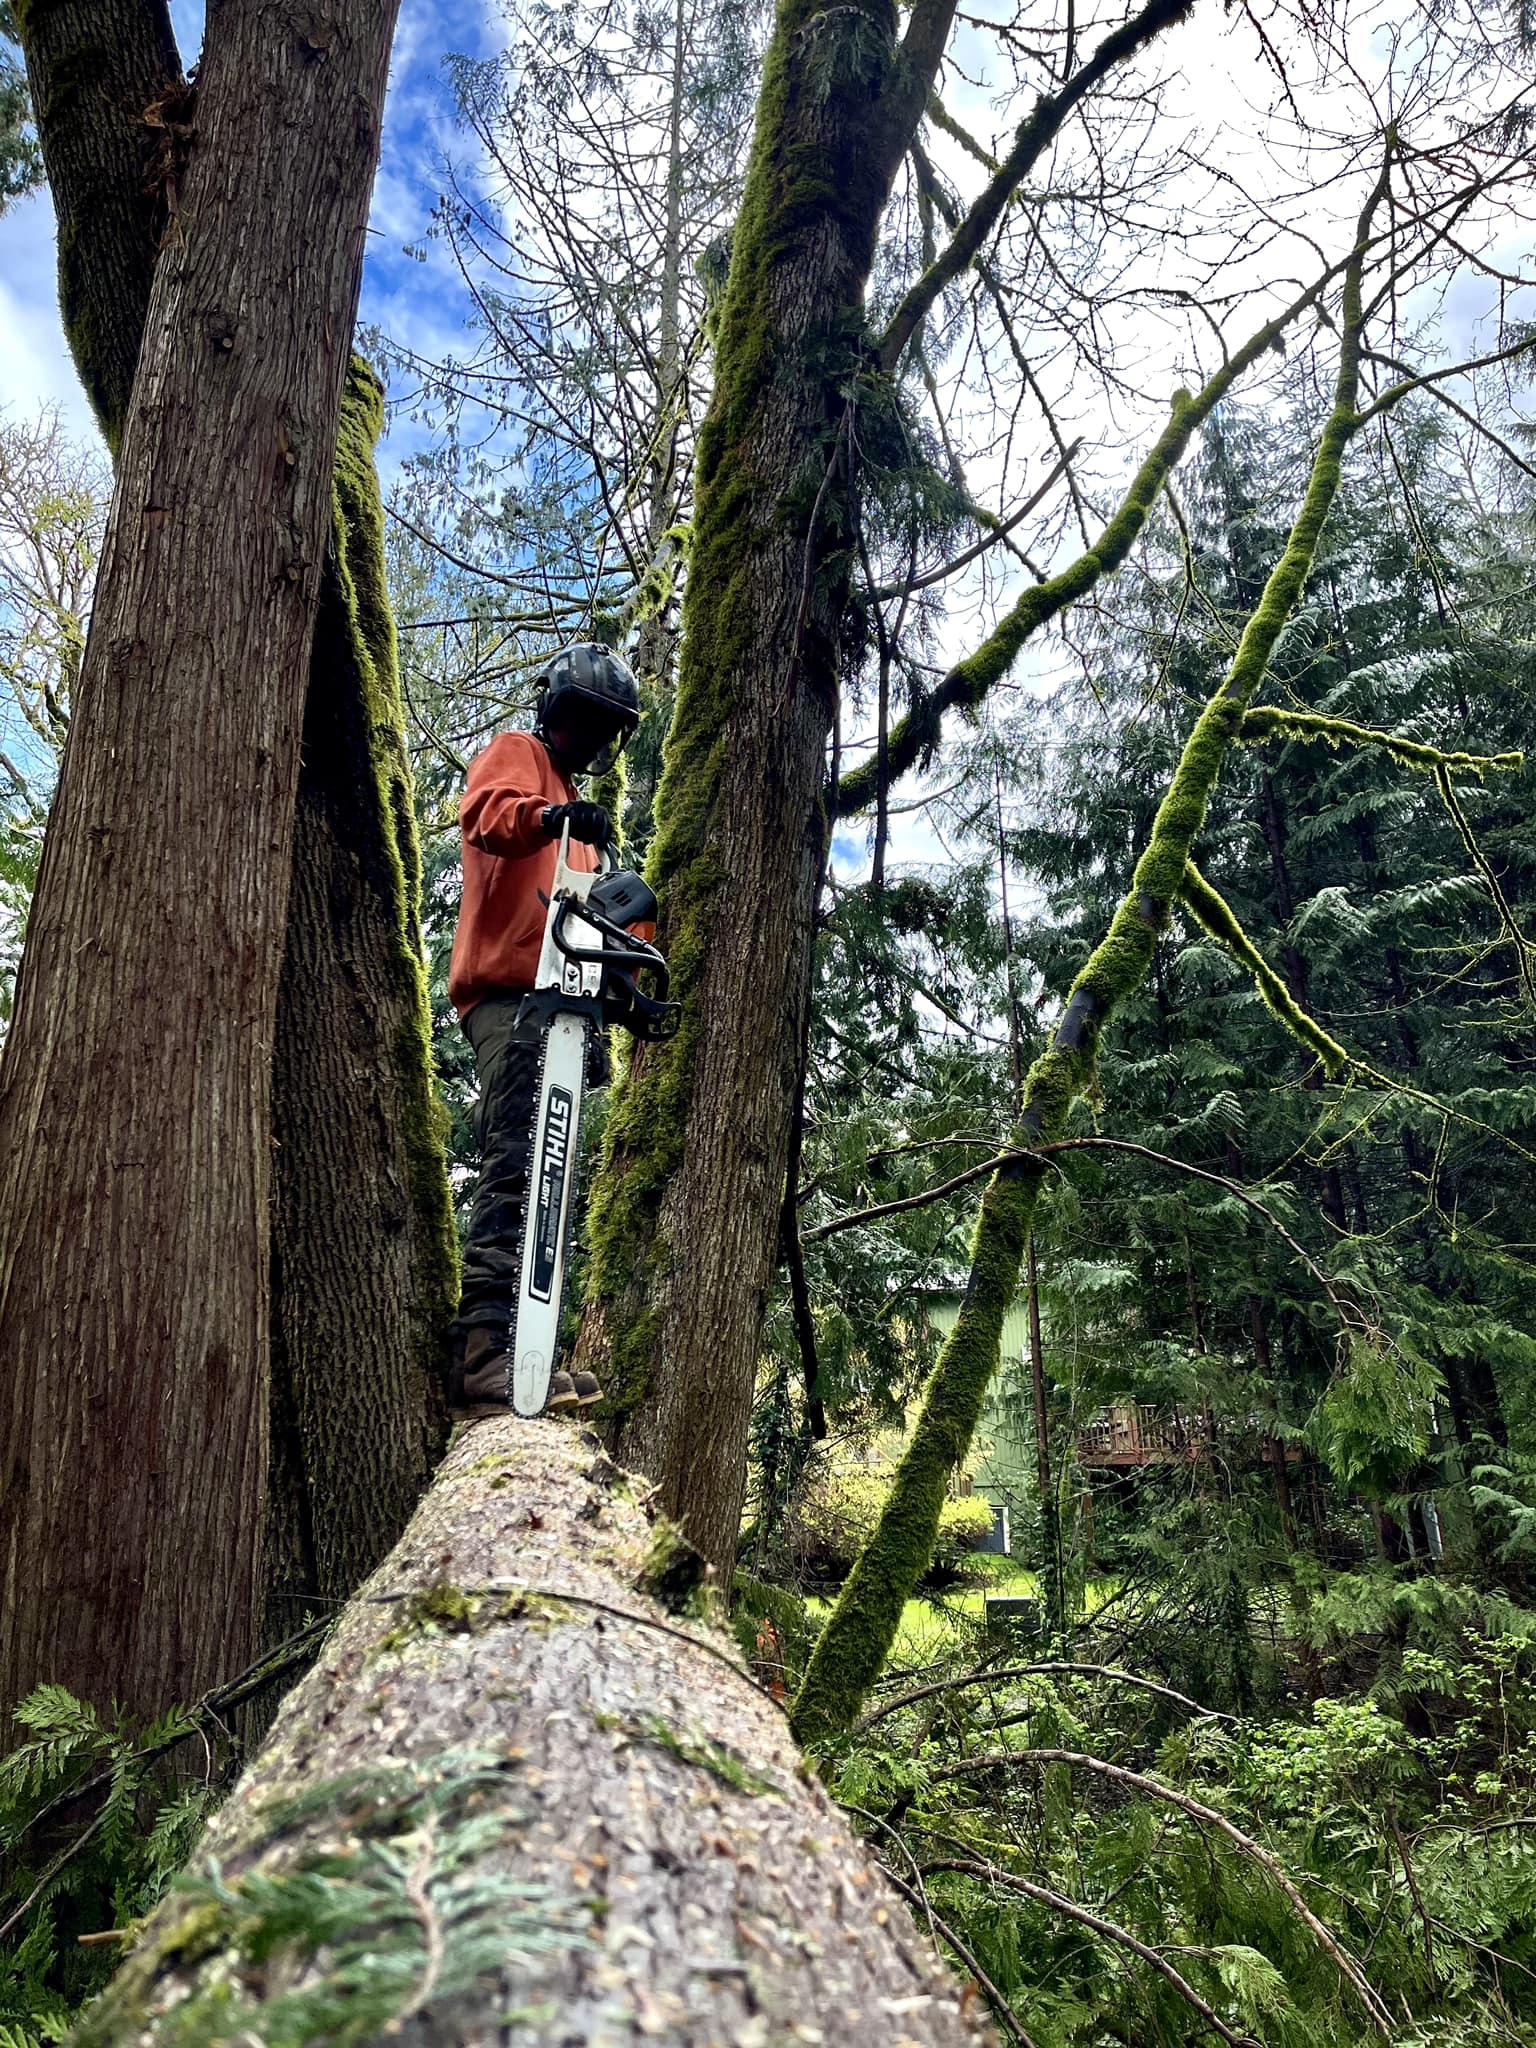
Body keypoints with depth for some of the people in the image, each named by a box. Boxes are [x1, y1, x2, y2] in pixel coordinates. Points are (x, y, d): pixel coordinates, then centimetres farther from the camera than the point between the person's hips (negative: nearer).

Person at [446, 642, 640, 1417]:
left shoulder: (575, 804, 34)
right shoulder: (514, 753, 9)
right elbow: (485, 811, -15)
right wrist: (548, 815, -34)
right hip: (507, 993, -9)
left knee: (543, 1177, 7)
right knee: (518, 1166, -22)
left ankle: (514, 1351, 12)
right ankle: (483, 1351, -28)